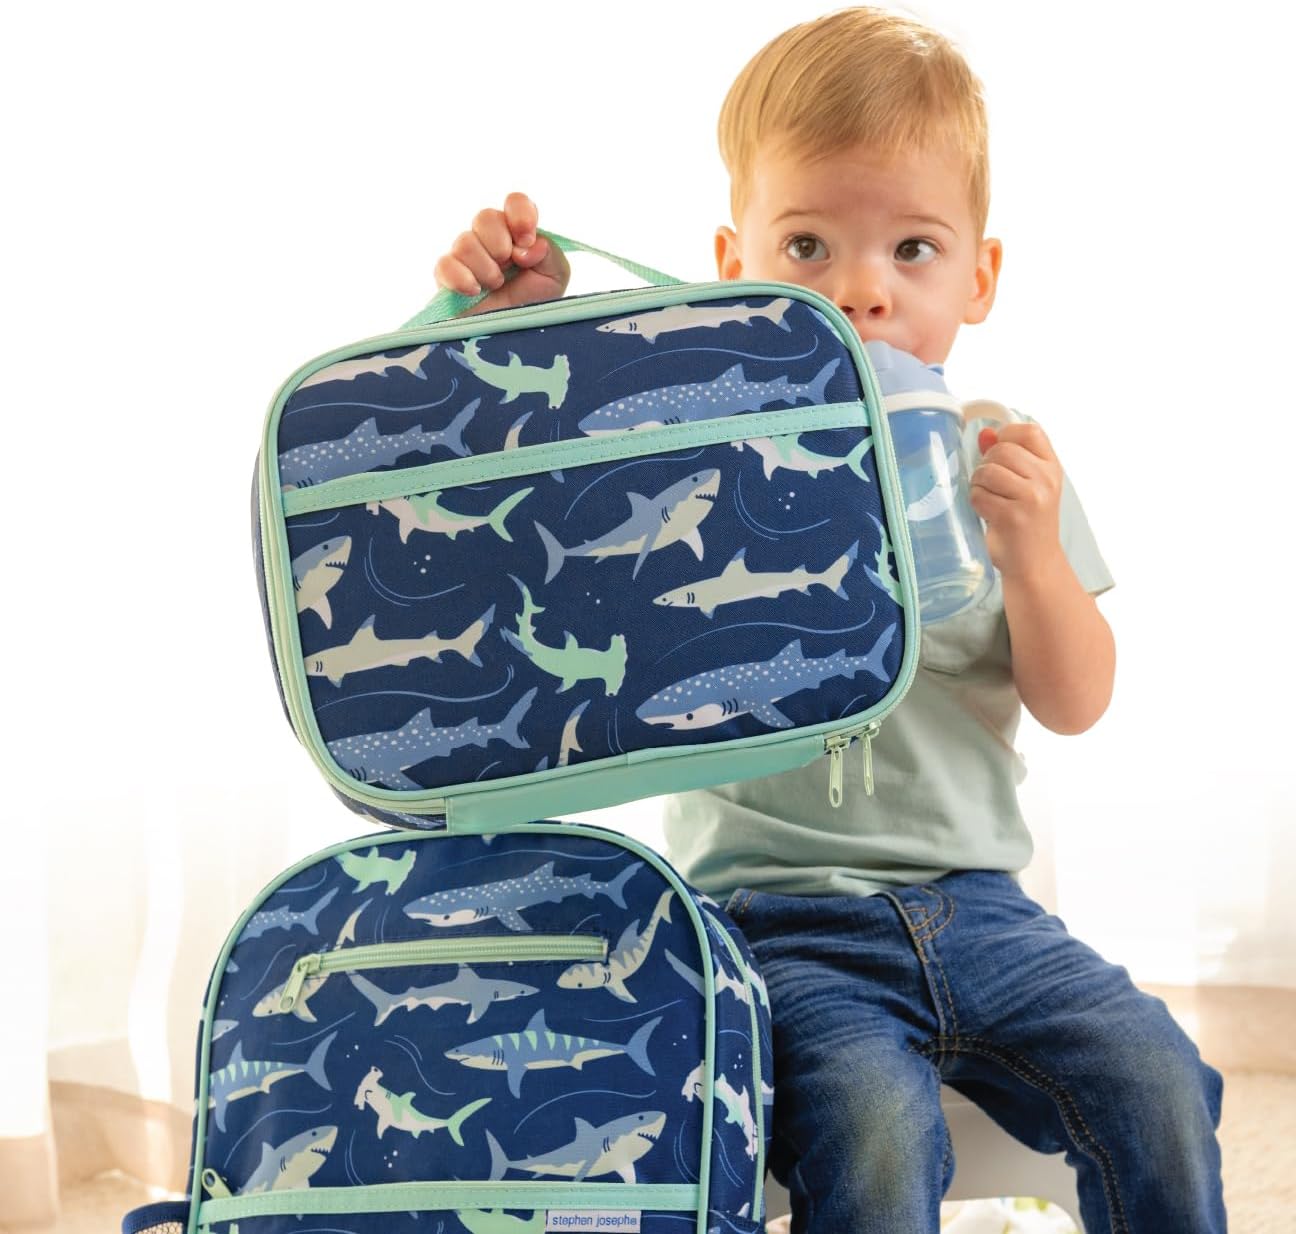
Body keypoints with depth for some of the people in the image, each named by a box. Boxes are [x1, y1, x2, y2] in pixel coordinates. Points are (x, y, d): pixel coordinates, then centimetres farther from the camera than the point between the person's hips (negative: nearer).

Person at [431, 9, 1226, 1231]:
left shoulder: (1002, 463, 5)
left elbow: (1075, 705, 5)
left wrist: (1032, 554, -14)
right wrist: (516, 319, -16)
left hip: (971, 899, 4)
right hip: (776, 911, -3)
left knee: (1157, 1084, -12)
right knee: (872, 1130, -27)